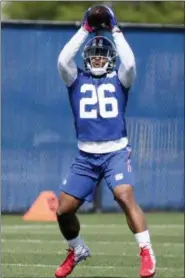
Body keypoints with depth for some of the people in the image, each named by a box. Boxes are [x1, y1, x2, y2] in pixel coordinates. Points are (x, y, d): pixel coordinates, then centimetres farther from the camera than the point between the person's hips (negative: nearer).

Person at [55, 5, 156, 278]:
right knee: (64, 210, 1)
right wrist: (85, 30, -4)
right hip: (86, 155, 3)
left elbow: (129, 63, -14)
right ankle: (77, 251, 28)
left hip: (116, 152, -3)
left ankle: (147, 253, -21)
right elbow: (63, 60, -8)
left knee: (125, 196, -26)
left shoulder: (119, 80, 7)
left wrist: (115, 31, -6)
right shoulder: (77, 80, 11)